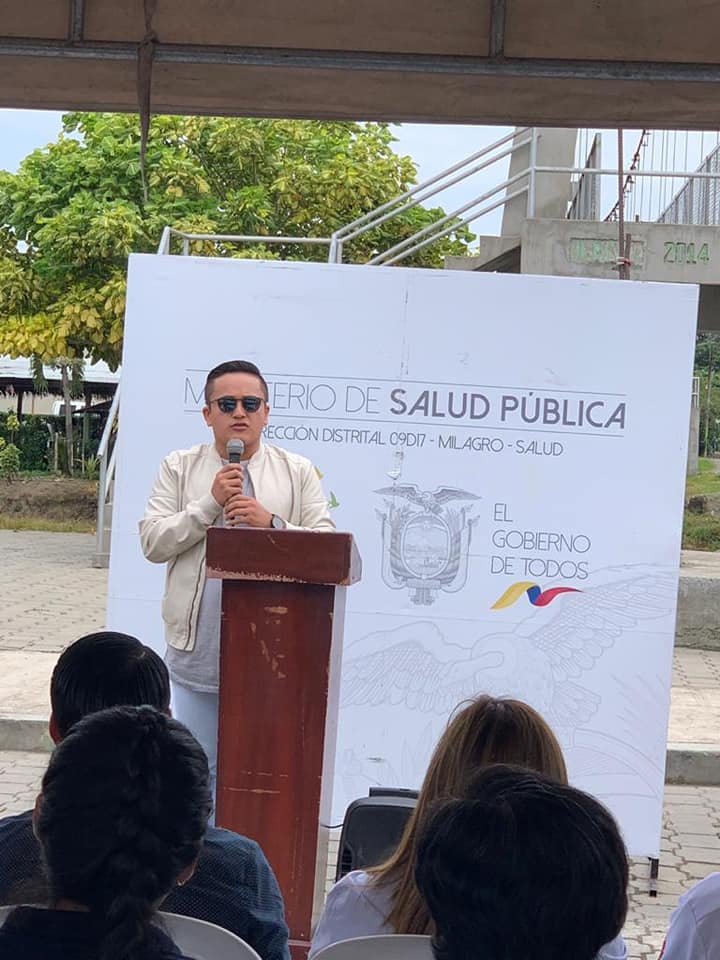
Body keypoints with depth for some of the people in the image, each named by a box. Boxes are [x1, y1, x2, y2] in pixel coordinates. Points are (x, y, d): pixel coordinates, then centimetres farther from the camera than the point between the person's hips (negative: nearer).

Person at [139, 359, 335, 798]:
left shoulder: (298, 472, 8)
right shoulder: (179, 468, 9)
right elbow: (153, 542, -1)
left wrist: (272, 523, -14)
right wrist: (210, 504, -10)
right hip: (197, 648, 0)